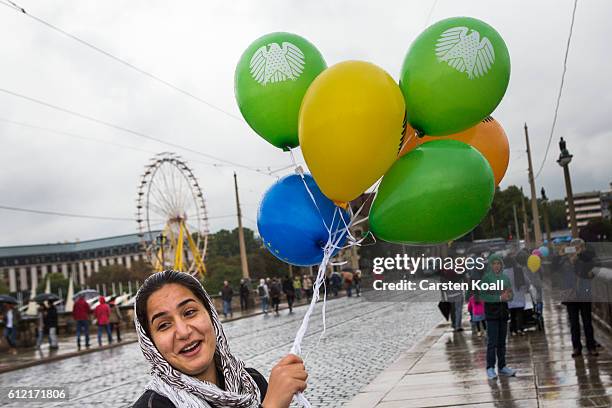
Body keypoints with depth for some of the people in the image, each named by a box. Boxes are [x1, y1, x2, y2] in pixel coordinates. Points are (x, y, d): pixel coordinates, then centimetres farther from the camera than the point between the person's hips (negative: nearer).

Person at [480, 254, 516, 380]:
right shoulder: (486, 278, -6)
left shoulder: (505, 278, 8)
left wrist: (508, 296, -12)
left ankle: (502, 367, 17)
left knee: (502, 341, 10)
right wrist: (499, 298, -21)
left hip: (503, 310, 5)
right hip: (491, 311, -5)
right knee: (492, 341, -7)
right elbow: (482, 295, -14)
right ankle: (490, 368, -2)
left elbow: (511, 295, 12)